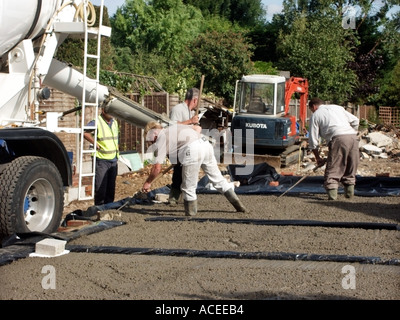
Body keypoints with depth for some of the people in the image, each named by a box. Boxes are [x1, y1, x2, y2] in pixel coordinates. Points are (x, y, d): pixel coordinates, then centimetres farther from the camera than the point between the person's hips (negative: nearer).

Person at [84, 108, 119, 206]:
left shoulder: (114, 122, 14)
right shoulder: (97, 122, -11)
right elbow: (84, 132, -26)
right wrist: (95, 143, -19)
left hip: (113, 161, 7)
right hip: (101, 160, -7)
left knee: (111, 188, 10)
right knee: (100, 188, -6)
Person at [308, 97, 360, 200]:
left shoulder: (315, 115, 16)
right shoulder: (337, 107, 28)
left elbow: (313, 141, 14)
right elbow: (355, 120, 19)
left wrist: (318, 158, 22)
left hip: (338, 138, -5)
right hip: (353, 137, 5)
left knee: (333, 169, 0)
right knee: (351, 166, 18)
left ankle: (332, 194, -8)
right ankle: (349, 191, 18)